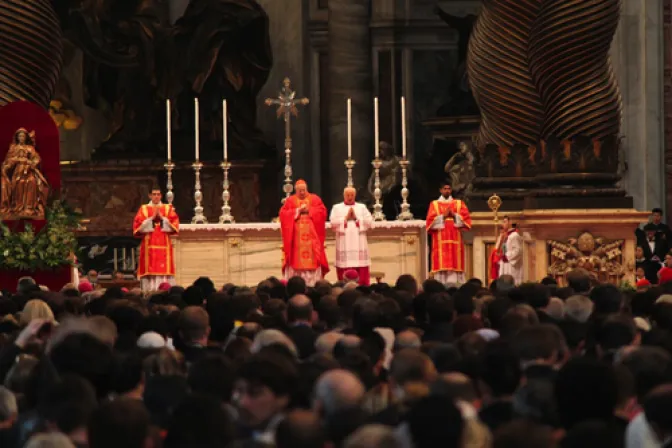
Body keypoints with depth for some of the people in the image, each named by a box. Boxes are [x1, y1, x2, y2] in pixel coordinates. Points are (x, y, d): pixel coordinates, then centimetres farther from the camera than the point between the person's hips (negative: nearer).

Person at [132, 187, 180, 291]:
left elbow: (175, 225, 1)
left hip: (164, 247, 0)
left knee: (164, 272, -7)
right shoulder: (143, 209, 10)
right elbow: (138, 227, -2)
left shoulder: (168, 208, 11)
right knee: (150, 271, -7)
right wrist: (152, 218, -9)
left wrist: (162, 218, -9)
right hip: (149, 247, 0)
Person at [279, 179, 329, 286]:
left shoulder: (315, 199, 9)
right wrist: (297, 211, -11)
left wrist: (309, 210, -11)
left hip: (311, 236, 0)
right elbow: (283, 214, -3)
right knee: (296, 259, -4)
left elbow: (322, 211, -1)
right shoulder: (290, 200, 7)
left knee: (312, 259, -5)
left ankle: (313, 285, -4)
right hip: (295, 236, 0)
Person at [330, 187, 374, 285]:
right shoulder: (337, 208, 10)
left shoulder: (362, 207, 14)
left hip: (359, 245, 1)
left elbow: (369, 222, 2)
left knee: (362, 272, -4)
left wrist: (356, 218, -5)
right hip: (344, 246, -1)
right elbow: (333, 223, -4)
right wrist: (346, 218, -8)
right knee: (345, 272, -7)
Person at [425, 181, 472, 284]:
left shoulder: (459, 204, 15)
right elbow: (430, 221, -1)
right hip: (440, 241, -1)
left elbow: (466, 219, 3)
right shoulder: (434, 204, 12)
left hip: (455, 240, 1)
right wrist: (443, 216, -11)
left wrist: (454, 215, -11)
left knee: (455, 264, -7)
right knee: (441, 265, -10)